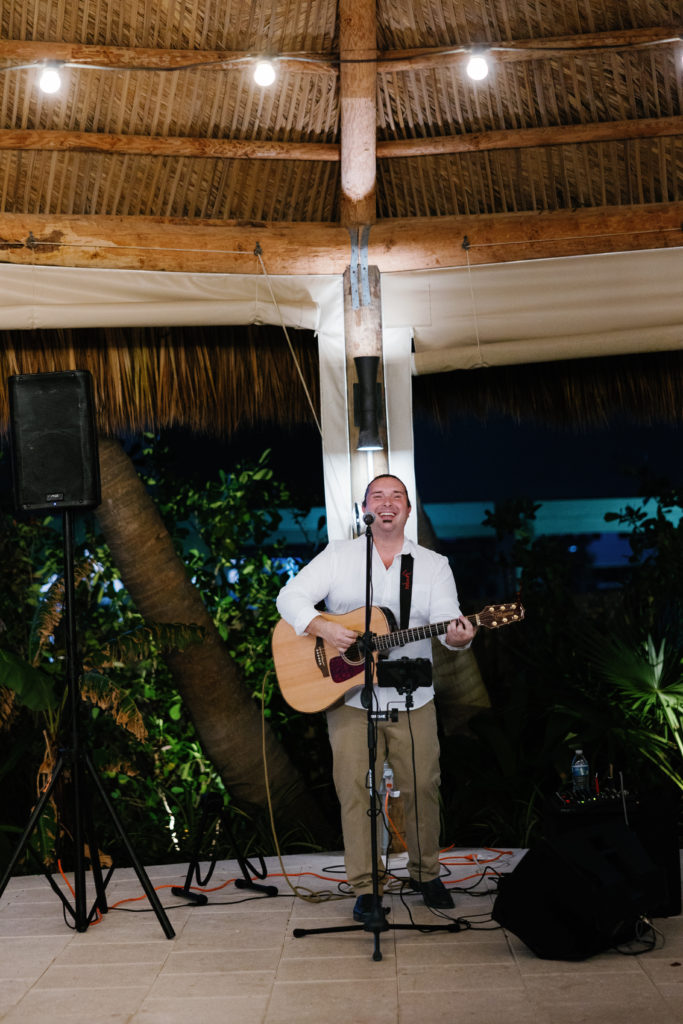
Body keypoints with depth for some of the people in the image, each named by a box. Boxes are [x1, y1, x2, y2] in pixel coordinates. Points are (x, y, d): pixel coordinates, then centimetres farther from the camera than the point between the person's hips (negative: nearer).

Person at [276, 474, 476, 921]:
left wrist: (458, 637, -27)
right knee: (354, 789, -3)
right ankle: (365, 887, 8)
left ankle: (426, 874, 24)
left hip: (412, 700, 1)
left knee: (423, 787, 4)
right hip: (350, 697, -1)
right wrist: (324, 628, -20)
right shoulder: (338, 556, 4)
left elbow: (450, 625, -4)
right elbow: (290, 596, -3)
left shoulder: (433, 565, 6)